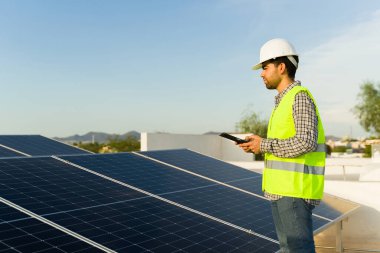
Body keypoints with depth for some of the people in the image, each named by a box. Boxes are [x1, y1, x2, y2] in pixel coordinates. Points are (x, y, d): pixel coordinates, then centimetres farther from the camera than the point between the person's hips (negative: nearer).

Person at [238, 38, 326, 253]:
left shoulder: (300, 96, -12)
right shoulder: (284, 102, 18)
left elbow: (306, 142, -22)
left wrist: (265, 145, -14)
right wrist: (260, 145, 7)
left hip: (296, 189, -10)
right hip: (282, 189, 10)